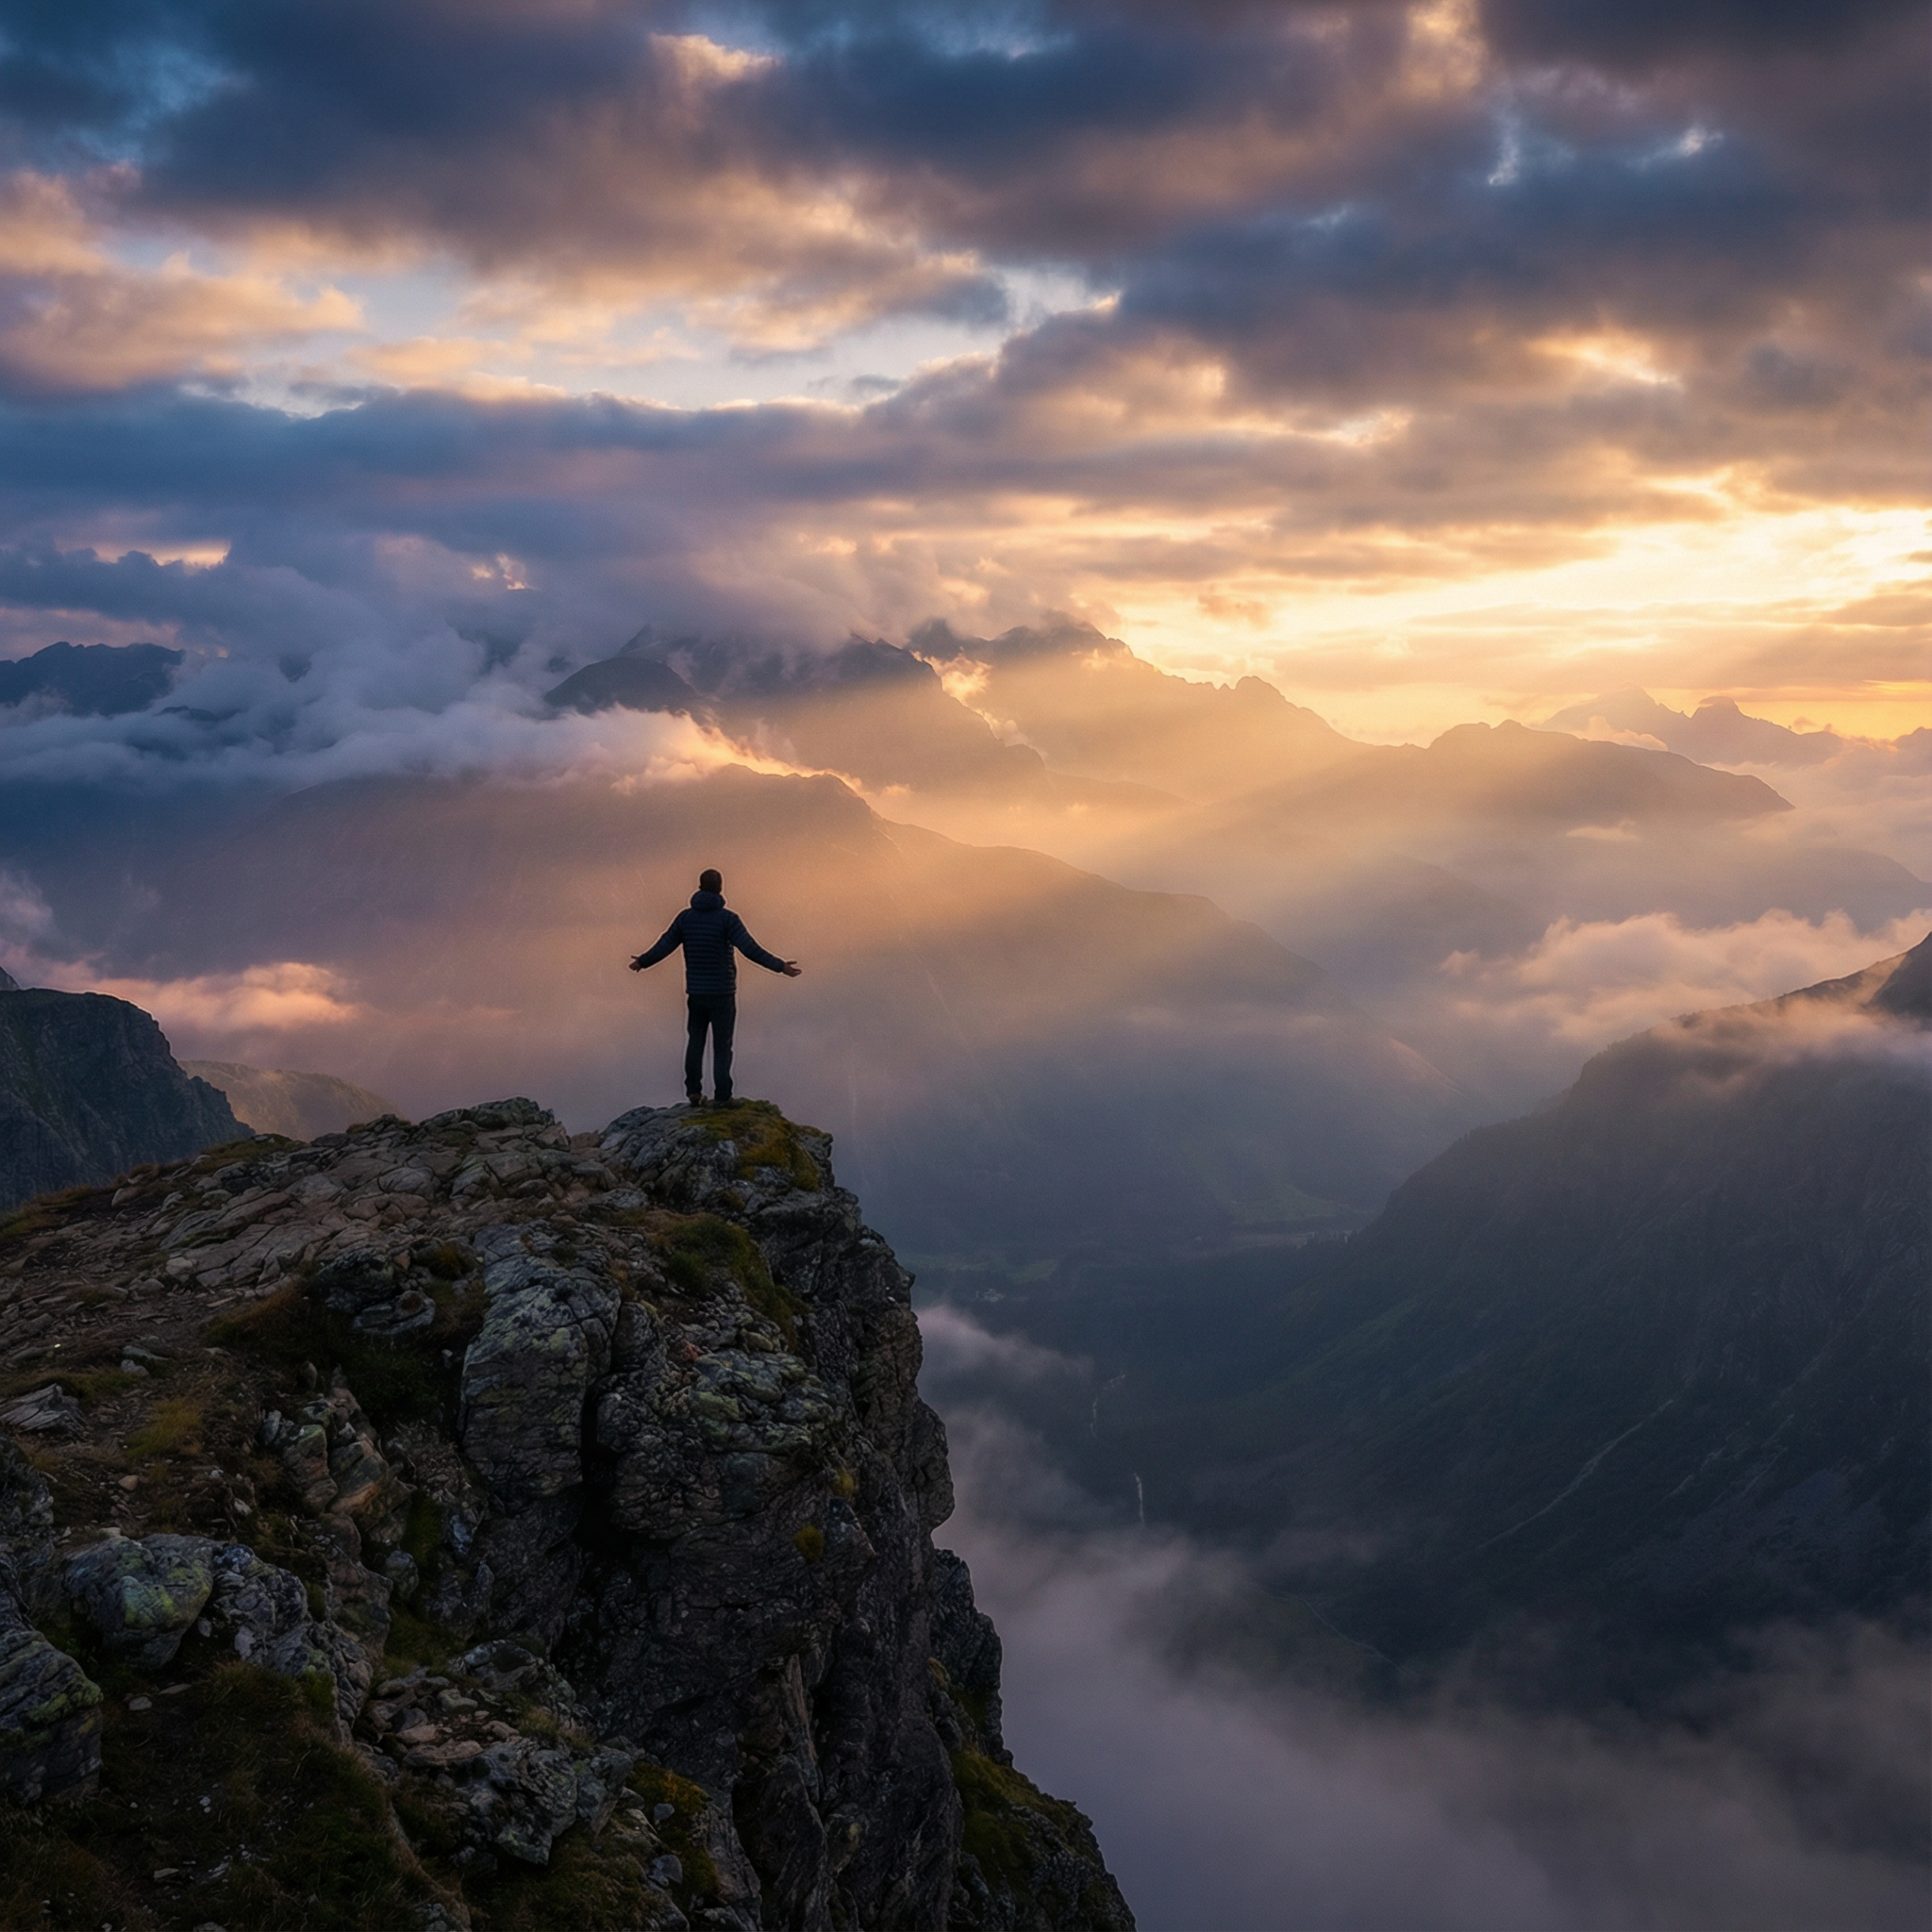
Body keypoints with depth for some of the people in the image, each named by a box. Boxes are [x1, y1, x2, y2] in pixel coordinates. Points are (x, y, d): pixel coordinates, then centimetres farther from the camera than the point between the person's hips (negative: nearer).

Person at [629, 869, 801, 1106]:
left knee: (695, 1040, 18)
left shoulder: (686, 916, 0)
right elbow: (750, 949, -20)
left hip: (695, 992, 3)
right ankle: (722, 1096, 5)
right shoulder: (727, 918, -12)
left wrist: (642, 962, 21)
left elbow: (664, 946, 4)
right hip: (722, 993, -3)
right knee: (721, 1045, 4)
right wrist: (780, 966, -18)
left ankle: (693, 1091, 14)